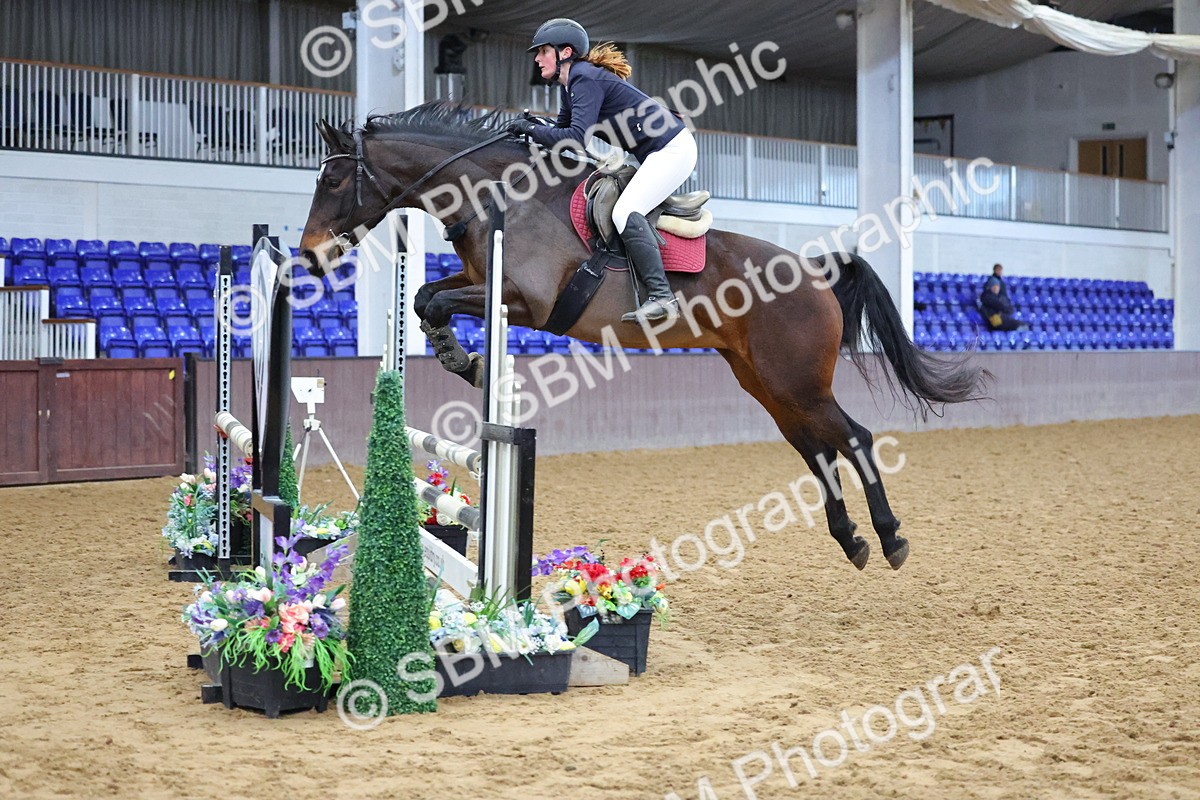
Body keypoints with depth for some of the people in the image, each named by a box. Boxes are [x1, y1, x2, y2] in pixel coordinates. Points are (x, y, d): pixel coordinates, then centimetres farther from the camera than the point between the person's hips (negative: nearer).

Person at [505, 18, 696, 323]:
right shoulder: (571, 84, 14)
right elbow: (563, 130, 19)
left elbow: (577, 138, -27)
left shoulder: (586, 79, -17)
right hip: (658, 154, 11)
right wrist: (531, 131, 2)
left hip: (672, 149, -11)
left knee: (625, 212, -22)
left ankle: (662, 297, -28)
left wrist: (531, 129, -18)